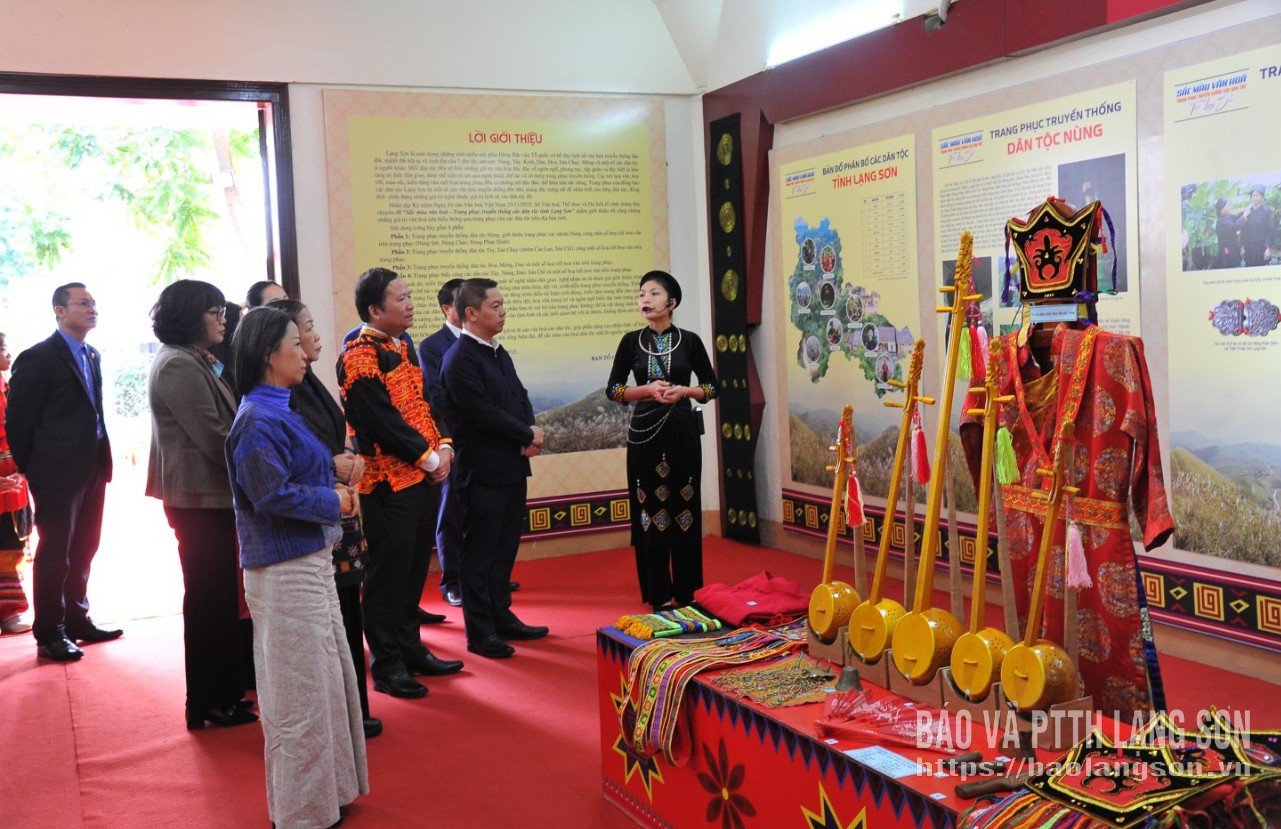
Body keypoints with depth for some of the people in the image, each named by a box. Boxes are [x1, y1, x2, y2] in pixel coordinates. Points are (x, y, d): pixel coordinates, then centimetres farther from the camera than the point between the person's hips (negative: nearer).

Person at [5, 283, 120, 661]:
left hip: (93, 470, 7)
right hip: (58, 473, -7)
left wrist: (101, 460, 10)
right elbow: (17, 420, -7)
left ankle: (76, 620, 27)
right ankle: (50, 634, 11)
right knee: (54, 554, 1)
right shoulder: (37, 358, -9)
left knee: (83, 550, 14)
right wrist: (32, 469, -4)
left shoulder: (93, 356, 13)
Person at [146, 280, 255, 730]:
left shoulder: (194, 362, 15)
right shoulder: (179, 367, -16)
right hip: (200, 498, -10)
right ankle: (210, 704, 11)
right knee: (209, 599, 0)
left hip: (208, 496, 10)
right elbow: (215, 439, -21)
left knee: (216, 597, 16)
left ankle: (223, 692, 27)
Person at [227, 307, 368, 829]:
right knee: (302, 690, 2)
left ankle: (324, 786, 36)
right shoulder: (259, 421, -19)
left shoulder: (277, 412, 11)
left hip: (309, 562, 10)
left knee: (327, 678, 20)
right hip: (286, 570, -10)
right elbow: (272, 495, -23)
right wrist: (335, 502, -12)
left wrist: (334, 487, 1)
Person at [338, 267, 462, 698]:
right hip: (387, 481, -9)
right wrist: (428, 456, -14)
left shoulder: (403, 347, 14)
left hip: (419, 477, 9)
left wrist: (443, 446, -2)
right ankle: (386, 666, 10)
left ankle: (411, 649, 28)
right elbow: (382, 420, -20)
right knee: (388, 573, 0)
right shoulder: (359, 356, -15)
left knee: (414, 566, 16)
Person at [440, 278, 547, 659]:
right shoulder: (460, 360, -16)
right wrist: (529, 435, -10)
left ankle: (502, 618, 28)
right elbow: (485, 413, -21)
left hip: (512, 469, 9)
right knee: (479, 554, 1)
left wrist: (531, 437, -5)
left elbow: (521, 398, 14)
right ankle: (480, 632, 10)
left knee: (505, 548, 16)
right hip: (484, 473, -9)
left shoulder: (499, 354, 13)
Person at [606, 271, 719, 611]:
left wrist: (683, 391, -11)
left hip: (682, 431, 0)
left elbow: (712, 386, 7)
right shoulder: (631, 341, 4)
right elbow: (613, 389, 4)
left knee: (684, 509, 2)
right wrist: (648, 389, -11)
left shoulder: (689, 340, 2)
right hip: (644, 433, 1)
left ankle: (687, 593, 12)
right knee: (650, 511, 2)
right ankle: (658, 594, 10)